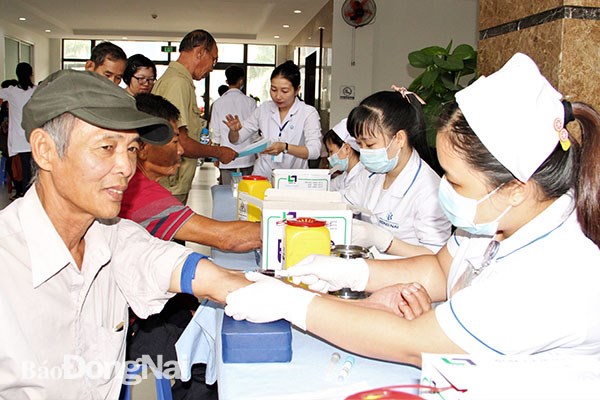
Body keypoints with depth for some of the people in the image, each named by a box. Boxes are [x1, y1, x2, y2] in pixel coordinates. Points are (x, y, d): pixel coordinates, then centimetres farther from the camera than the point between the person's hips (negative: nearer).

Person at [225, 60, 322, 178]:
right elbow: (236, 139, 14)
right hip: (261, 177, 2)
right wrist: (234, 130, -8)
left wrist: (285, 147, -28)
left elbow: (315, 151, -14)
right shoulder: (264, 109, 9)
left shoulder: (308, 113, -2)